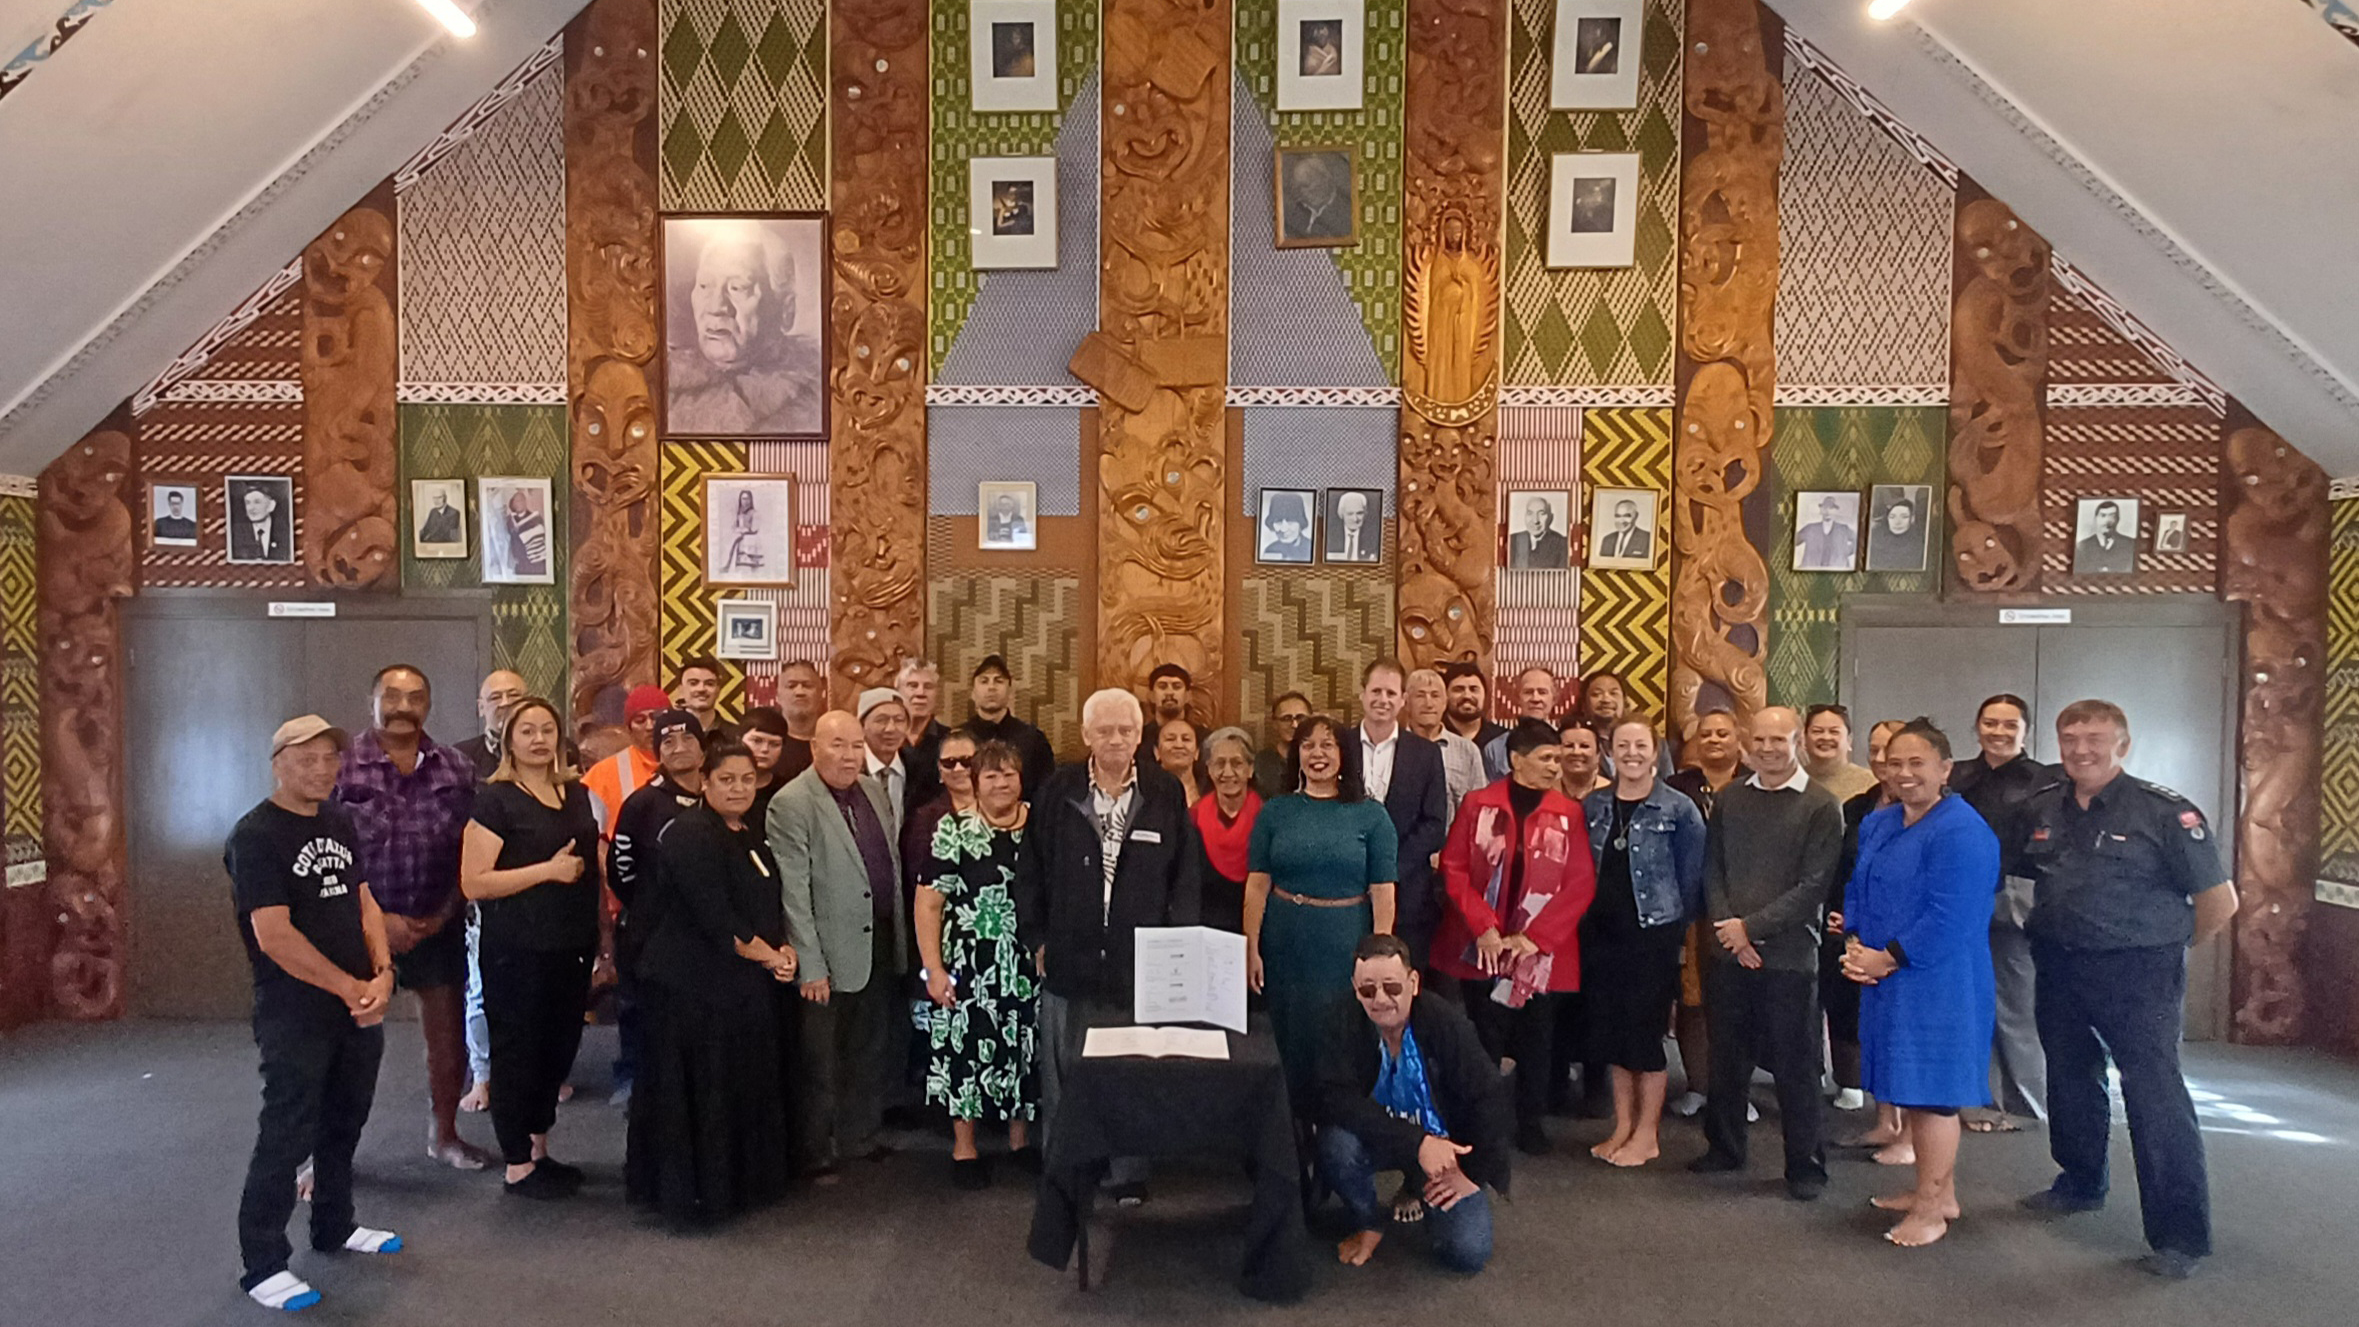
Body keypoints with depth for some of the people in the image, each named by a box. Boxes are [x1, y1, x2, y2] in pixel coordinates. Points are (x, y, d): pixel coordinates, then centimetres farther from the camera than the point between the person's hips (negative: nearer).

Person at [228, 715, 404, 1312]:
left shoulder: (340, 823, 9)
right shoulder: (255, 835, -14)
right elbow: (274, 937, -20)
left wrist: (382, 975, -6)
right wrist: (350, 988, -17)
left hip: (358, 1008, 7)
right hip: (295, 1014, -7)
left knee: (344, 1123, 18)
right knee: (287, 1135, -2)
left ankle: (334, 1226, 34)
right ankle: (263, 1264, 10)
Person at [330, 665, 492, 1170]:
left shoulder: (456, 769, 3)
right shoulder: (343, 767, -6)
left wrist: (444, 915, -6)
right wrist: (377, 919, -12)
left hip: (438, 925, 3)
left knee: (449, 1033, 11)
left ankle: (444, 1133, 29)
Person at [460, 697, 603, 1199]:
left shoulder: (577, 793, 10)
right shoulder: (495, 800, -8)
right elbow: (473, 882, -15)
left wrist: (602, 940, 16)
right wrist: (548, 870, -19)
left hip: (571, 949, 6)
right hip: (518, 952, -6)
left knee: (559, 1049, 13)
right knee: (518, 1053, 4)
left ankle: (539, 1150, 29)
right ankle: (518, 1166, 17)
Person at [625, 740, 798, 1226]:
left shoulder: (750, 835, 12)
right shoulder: (687, 834, -15)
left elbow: (770, 904, 18)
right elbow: (714, 917, -21)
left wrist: (784, 949, 0)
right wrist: (768, 957, -12)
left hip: (749, 987, 9)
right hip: (696, 988, -8)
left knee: (749, 1086, 14)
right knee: (699, 1089, 0)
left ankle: (740, 1181, 28)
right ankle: (692, 1191, 13)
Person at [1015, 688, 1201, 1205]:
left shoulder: (1165, 795, 0)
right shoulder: (1057, 792, 0)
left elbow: (1185, 877, 3)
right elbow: (1030, 871, 5)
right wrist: (1036, 940, 2)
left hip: (1140, 962, 0)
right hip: (1069, 959, 1)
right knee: (1063, 1070, 10)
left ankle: (1130, 1173, 22)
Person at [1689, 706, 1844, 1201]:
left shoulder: (1821, 807, -5)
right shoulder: (1729, 798, 8)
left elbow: (1813, 886, -11)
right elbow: (1712, 868, 8)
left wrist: (1751, 926, -14)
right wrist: (1727, 926, -7)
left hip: (1788, 956, -4)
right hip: (1727, 952, 4)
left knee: (1795, 1065, 5)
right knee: (1727, 1055, 14)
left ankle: (1805, 1165, 19)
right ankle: (1724, 1147, 30)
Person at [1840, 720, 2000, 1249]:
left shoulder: (1961, 833, -17)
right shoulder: (1877, 824, 10)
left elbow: (1947, 921, -21)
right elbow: (1857, 890, 14)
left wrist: (1886, 959, -16)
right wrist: (1855, 946, -2)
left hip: (1937, 984, -8)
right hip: (1887, 981, 8)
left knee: (1930, 1093, 1)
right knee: (1911, 1092, 16)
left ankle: (1931, 1209, 13)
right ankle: (1939, 1192, 31)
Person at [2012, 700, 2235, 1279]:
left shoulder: (2164, 811, -12)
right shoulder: (2041, 809, 3)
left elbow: (2220, 901, -8)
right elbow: (2026, 873, 20)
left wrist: (2165, 947, 2)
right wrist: (2066, 933, 11)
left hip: (2138, 975, -6)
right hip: (2059, 969, 6)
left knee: (2154, 1095, -7)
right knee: (2070, 1081, 19)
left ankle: (2181, 1235, 3)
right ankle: (2081, 1184, 40)